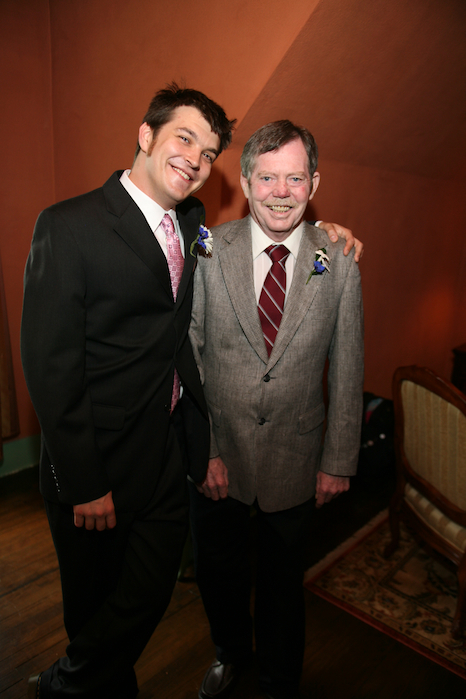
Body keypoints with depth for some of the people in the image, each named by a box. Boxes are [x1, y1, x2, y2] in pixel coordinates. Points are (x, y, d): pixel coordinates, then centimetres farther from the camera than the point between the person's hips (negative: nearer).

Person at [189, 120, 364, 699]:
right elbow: (185, 356, -8)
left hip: (295, 457, 0)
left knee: (282, 580, 21)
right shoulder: (208, 251, -10)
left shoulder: (339, 263, -8)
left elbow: (346, 372, -3)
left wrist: (338, 461, -1)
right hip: (215, 453, 1)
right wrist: (201, 448, -11)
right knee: (217, 570, 22)